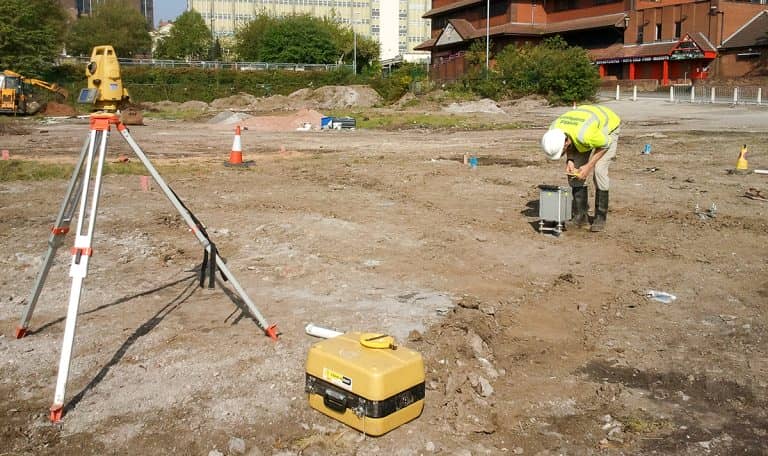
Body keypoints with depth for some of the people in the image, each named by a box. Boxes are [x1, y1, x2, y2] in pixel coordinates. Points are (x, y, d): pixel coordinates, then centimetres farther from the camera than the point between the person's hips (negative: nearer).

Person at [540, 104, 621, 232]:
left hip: (608, 126, -5)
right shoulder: (553, 131, -28)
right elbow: (571, 145, -6)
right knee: (574, 170, -7)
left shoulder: (584, 135, -46)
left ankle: (600, 217, -7)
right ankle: (581, 215, 3)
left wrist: (589, 166, -27)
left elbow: (606, 144, -25)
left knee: (599, 170, -19)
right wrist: (570, 160, -23)